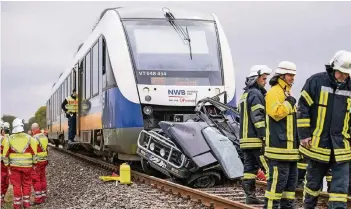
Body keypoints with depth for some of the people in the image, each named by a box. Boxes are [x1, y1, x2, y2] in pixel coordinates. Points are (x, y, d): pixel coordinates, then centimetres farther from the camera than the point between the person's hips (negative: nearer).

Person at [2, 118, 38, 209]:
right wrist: (34, 163, 8)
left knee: (16, 185, 7)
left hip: (14, 165, 0)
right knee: (26, 184, 11)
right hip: (27, 166, 0)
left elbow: (5, 154, -1)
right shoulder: (29, 138, -5)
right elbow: (34, 153, -3)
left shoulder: (9, 139, -3)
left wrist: (7, 164, 9)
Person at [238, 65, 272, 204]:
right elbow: (258, 117, -18)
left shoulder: (245, 94, 21)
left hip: (245, 139, 10)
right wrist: (265, 137, -20)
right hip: (256, 139, -9)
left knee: (250, 167, 7)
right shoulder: (255, 94, -9)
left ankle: (250, 196, 6)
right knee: (269, 168, -8)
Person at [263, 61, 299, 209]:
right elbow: (276, 113, -24)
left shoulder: (287, 92, 21)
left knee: (291, 179, 14)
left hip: (290, 145, 10)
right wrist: (289, 103, -19)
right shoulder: (274, 92, -10)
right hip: (279, 145, -10)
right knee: (278, 179, -10)